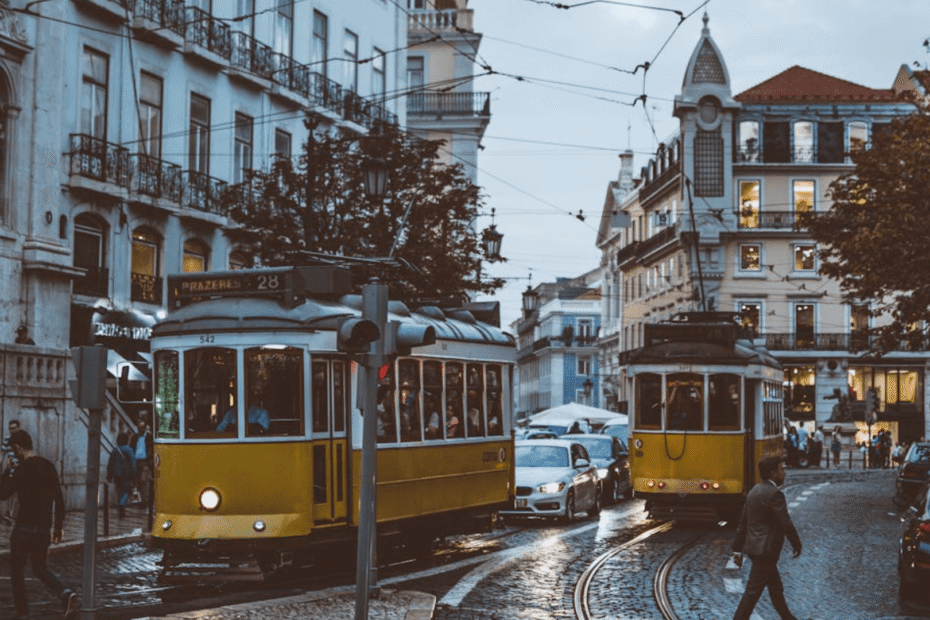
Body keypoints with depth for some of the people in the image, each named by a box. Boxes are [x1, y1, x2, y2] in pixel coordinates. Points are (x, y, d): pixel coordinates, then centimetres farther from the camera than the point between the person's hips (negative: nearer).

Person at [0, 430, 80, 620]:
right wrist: (59, 526, 15)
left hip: (24, 527, -6)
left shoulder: (21, 469, -14)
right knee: (40, 567, 19)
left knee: (17, 570, 9)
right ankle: (66, 594, -6)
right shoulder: (49, 466, 8)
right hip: (44, 528, 6)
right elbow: (59, 499, 10)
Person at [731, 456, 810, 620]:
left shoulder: (755, 491, 11)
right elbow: (786, 523, -17)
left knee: (776, 588, 22)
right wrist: (797, 544, -2)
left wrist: (738, 549, 17)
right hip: (765, 550, -10)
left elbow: (743, 522, 14)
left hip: (754, 545, 10)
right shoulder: (774, 493, -18)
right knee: (753, 592, -5)